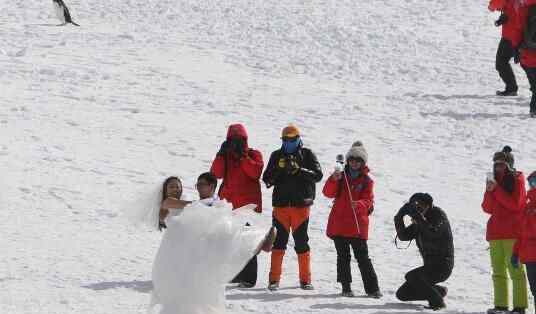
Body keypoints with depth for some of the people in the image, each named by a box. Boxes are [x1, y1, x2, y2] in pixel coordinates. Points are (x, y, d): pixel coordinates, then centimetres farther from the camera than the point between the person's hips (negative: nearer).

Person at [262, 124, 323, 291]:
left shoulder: (307, 155, 5)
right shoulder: (277, 156, 10)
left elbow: (318, 175, -6)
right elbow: (266, 179, 4)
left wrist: (299, 170, -18)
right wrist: (279, 168, -14)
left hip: (301, 204, -1)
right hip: (281, 203, 1)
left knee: (301, 242, 1)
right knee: (279, 241, -3)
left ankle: (305, 279, 8)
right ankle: (274, 279, 0)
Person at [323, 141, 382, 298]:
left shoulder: (366, 181, 3)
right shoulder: (341, 177, 9)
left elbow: (368, 201, -6)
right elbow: (328, 193, -2)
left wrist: (359, 204, -29)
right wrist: (334, 180, -21)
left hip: (357, 226, -2)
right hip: (338, 224, 2)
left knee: (363, 258, -4)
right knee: (343, 257, 7)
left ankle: (372, 288, 0)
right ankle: (346, 287, 14)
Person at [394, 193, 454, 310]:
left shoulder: (438, 215, -13)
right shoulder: (419, 222, 9)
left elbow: (432, 233, -31)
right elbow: (404, 236, 4)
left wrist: (417, 216, -33)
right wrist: (399, 218, -11)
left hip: (442, 266, -8)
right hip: (429, 266, 8)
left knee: (410, 277, -30)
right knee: (402, 294, 6)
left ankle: (438, 302, -15)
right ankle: (439, 291, 18)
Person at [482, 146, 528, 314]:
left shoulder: (517, 180, -1)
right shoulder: (494, 180, 15)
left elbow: (515, 204, -13)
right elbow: (487, 208, 11)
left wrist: (496, 189, -14)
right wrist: (489, 191, -6)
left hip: (512, 231, -7)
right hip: (495, 232, 7)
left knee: (515, 269, -9)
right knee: (498, 270, 5)